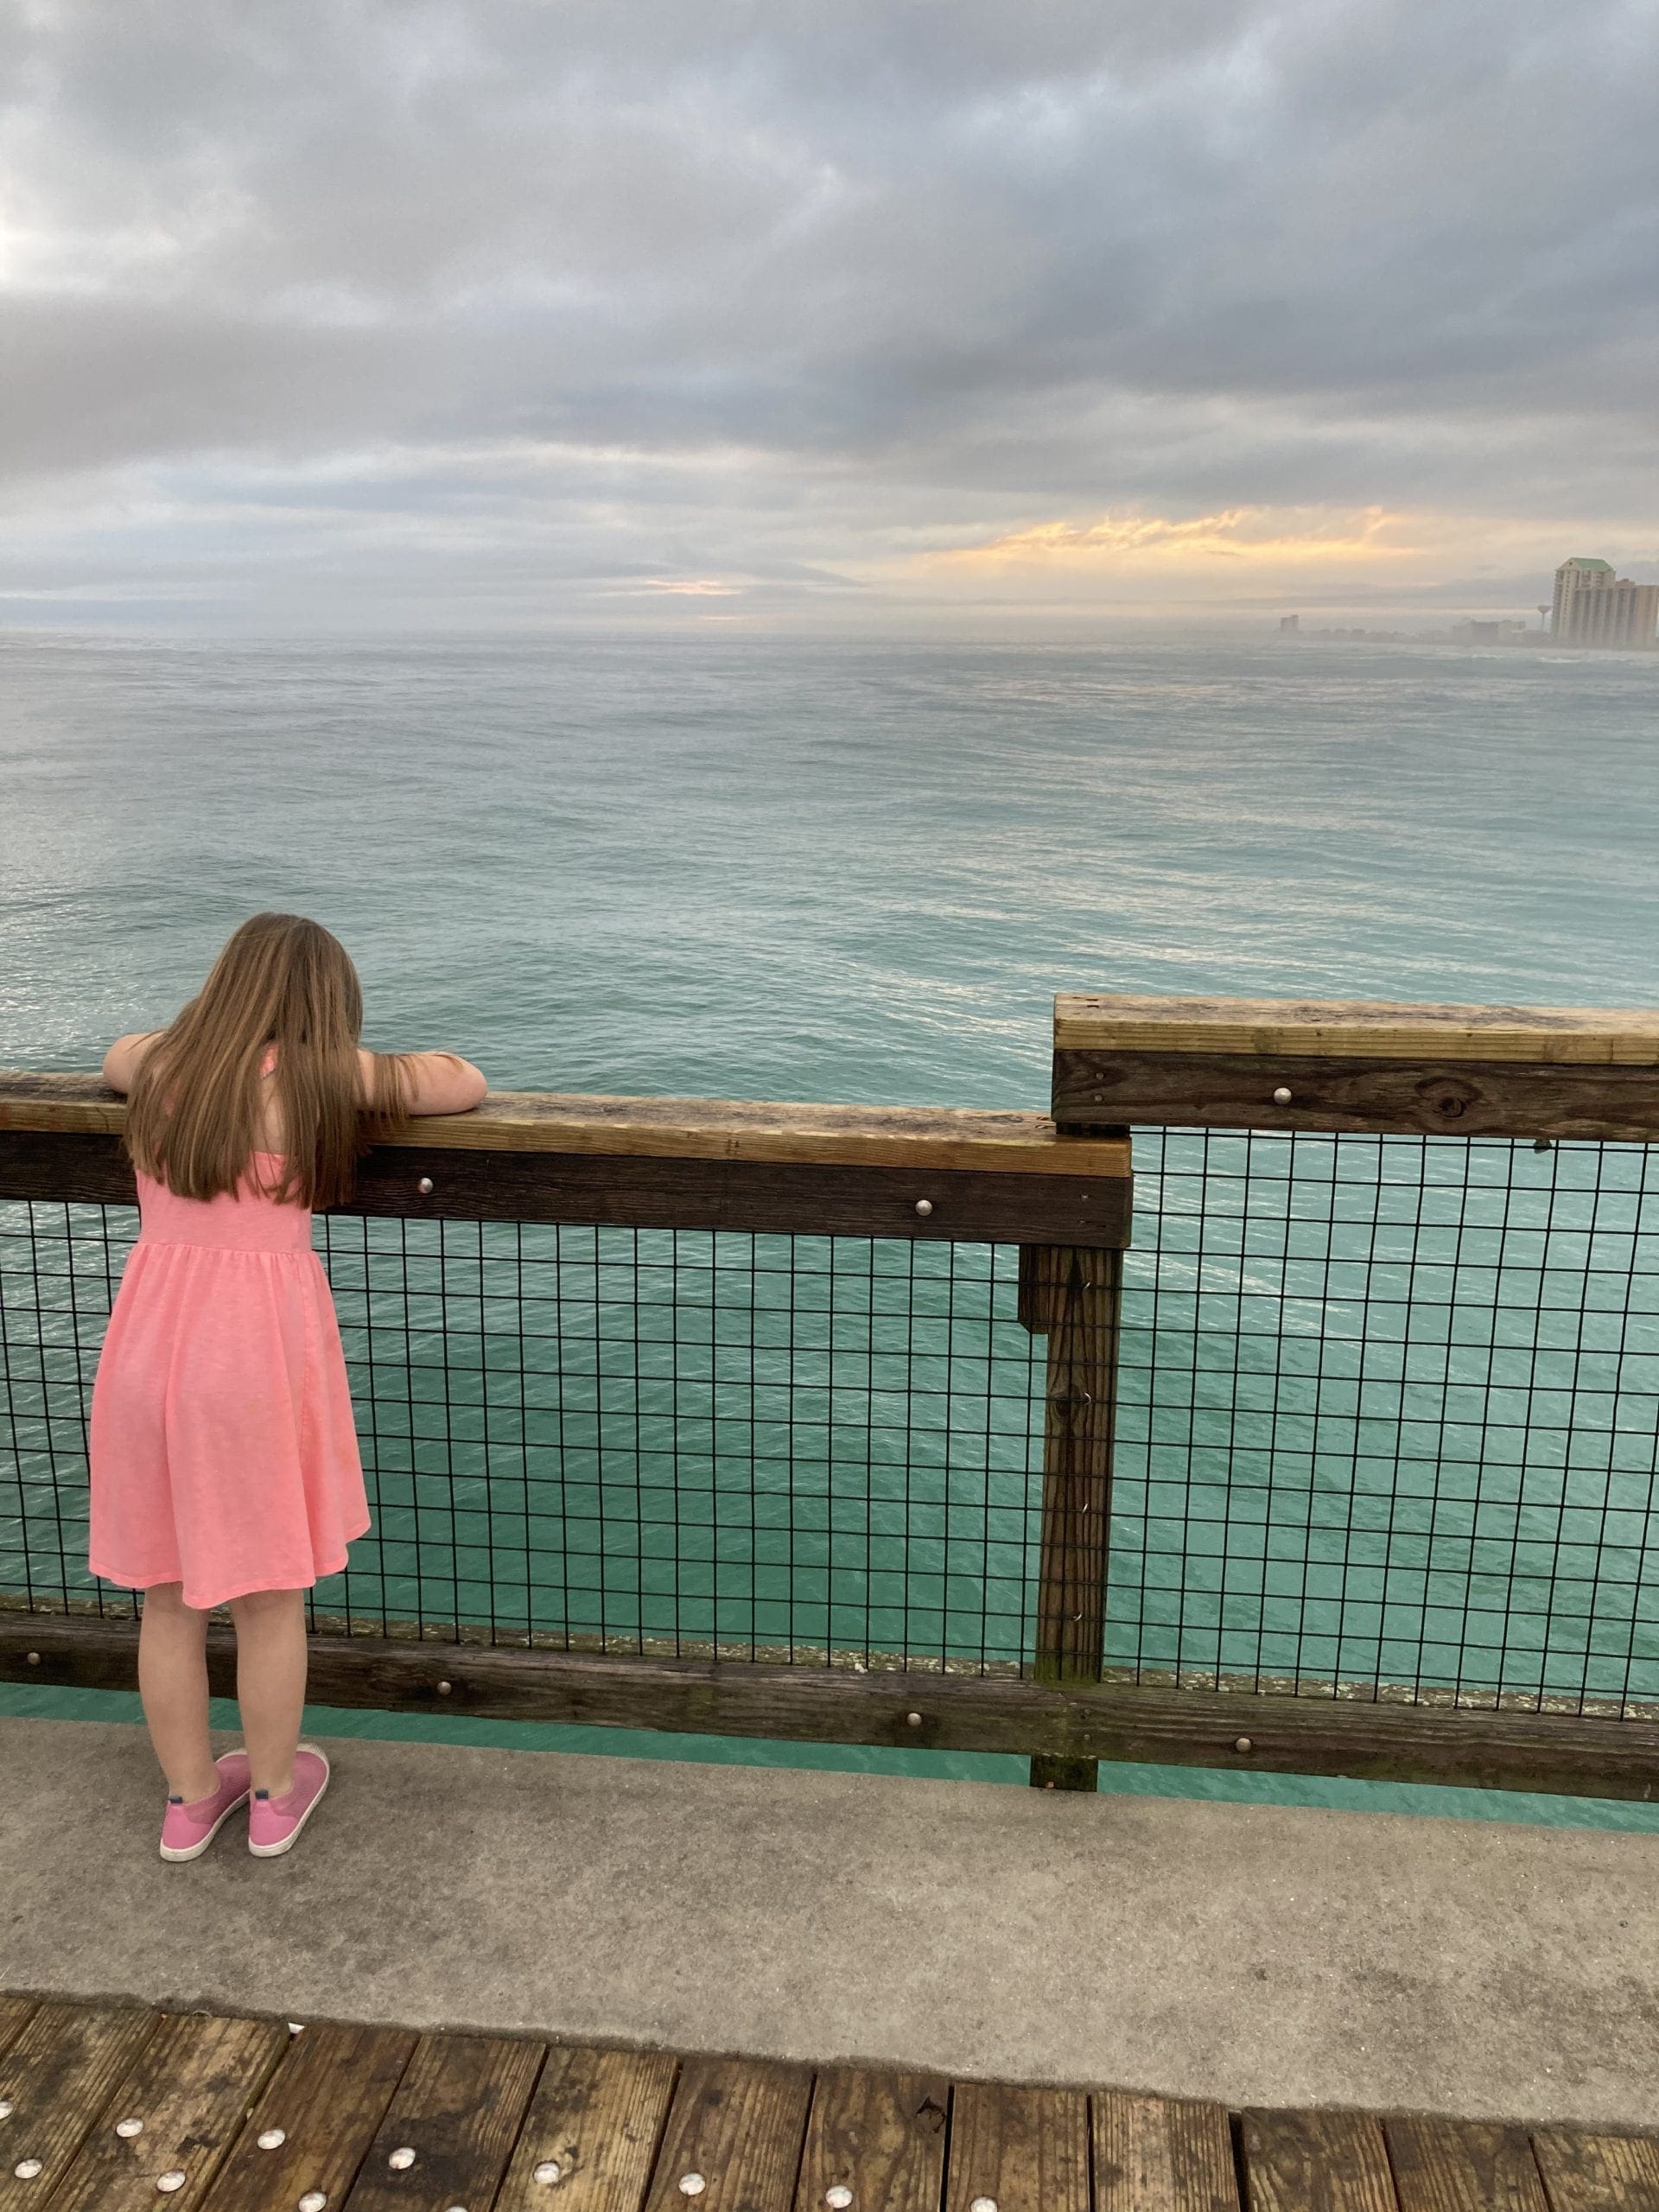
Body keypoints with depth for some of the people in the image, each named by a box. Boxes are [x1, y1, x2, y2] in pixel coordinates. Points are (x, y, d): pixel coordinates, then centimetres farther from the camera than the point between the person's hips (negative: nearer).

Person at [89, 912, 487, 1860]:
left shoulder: (162, 1063, 8)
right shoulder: (323, 1079, -5)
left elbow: (114, 1055, 33)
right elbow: (466, 1084, 5)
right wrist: (369, 1073, 18)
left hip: (148, 1344, 4)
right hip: (259, 1351, -4)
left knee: (169, 1598, 18)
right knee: (270, 1600, 14)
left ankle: (190, 1799, 35)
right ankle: (274, 1798, 31)